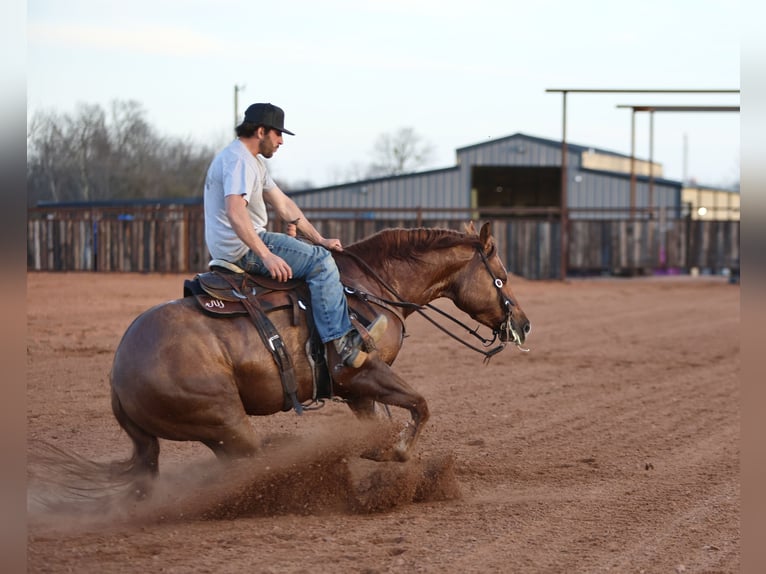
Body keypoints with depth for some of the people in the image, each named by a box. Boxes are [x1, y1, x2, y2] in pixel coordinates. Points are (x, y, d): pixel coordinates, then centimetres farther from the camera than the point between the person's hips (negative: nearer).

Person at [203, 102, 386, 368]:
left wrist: (319, 239, 15)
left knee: (318, 253, 22)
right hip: (241, 249, -11)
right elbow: (235, 212, -32)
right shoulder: (239, 160, -16)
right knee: (320, 261, -17)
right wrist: (266, 255, -37)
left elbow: (283, 204, 21)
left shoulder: (253, 160, 19)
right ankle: (342, 341, -22)